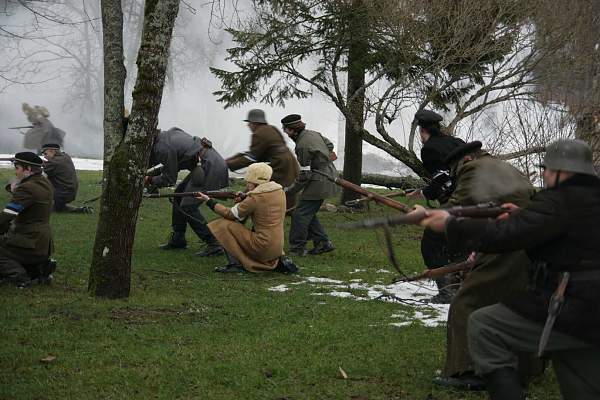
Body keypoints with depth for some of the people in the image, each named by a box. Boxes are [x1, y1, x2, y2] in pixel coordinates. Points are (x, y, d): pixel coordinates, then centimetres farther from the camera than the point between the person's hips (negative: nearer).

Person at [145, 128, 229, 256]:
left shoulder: (163, 148, -16)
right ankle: (177, 239, 27)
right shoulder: (168, 134, 12)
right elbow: (172, 166, 25)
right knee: (179, 194, 18)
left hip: (211, 168, -11)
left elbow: (169, 180, -6)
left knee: (188, 206, -9)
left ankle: (214, 245, -7)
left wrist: (150, 180, 8)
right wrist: (153, 172, 21)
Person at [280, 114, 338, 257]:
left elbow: (304, 175, -20)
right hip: (329, 176, 10)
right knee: (309, 213, 16)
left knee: (301, 214, -5)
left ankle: (297, 248, -1)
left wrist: (289, 190, -11)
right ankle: (323, 243, 16)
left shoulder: (302, 145, -21)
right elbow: (329, 145, 25)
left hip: (319, 182, -10)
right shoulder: (313, 134, 7)